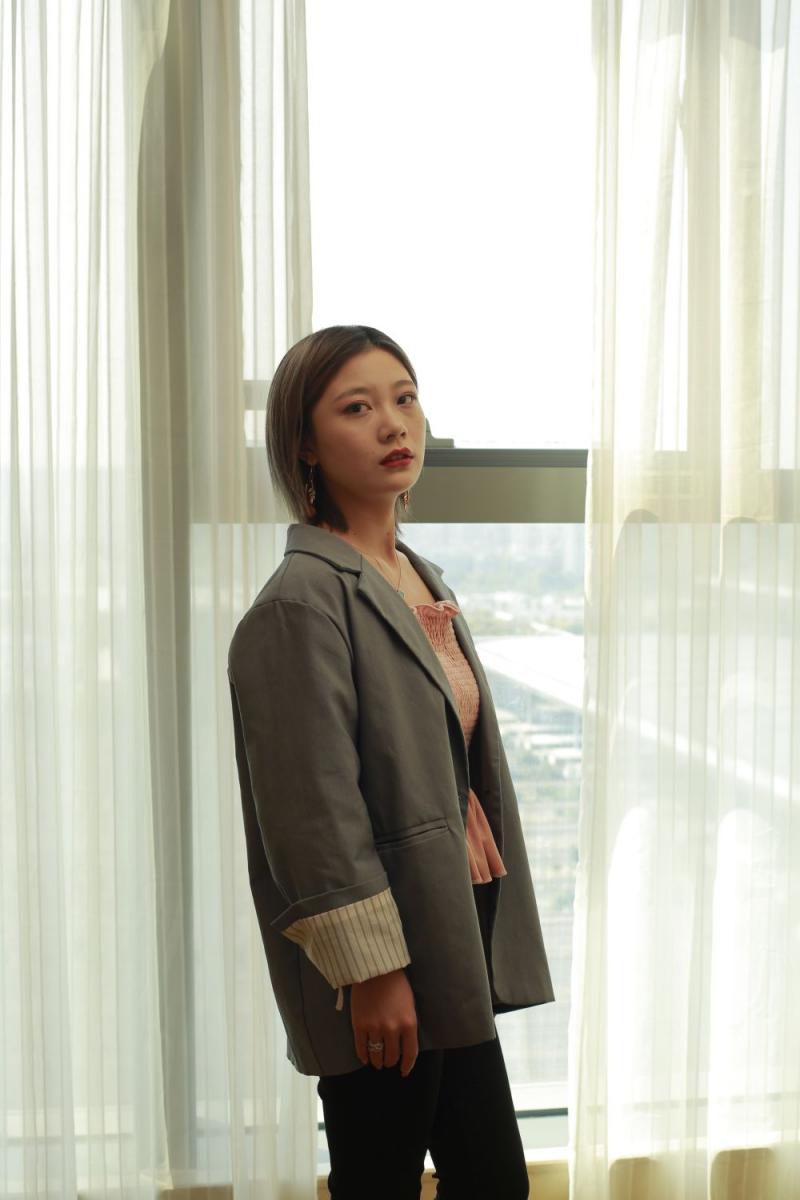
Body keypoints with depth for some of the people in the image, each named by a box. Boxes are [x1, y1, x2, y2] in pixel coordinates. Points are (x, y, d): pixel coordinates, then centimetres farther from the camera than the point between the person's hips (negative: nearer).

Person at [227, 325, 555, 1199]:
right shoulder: (303, 601, -17)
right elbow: (313, 810, -19)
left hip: (459, 934, 8)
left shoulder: (423, 581, 10)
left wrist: (494, 939, 15)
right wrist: (371, 972, -18)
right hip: (385, 961, -8)